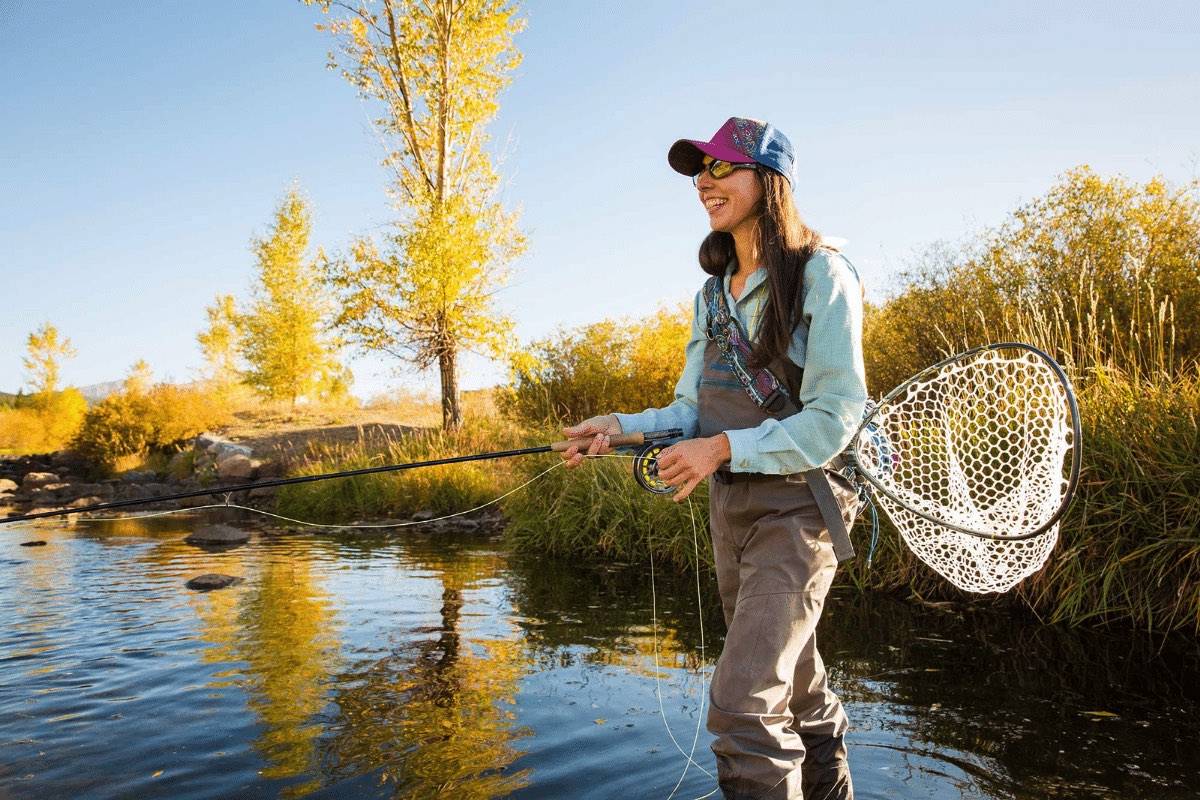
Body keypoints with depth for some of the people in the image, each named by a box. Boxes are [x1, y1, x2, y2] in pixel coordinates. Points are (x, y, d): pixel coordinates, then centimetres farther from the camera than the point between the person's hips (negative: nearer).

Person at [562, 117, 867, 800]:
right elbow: (693, 410, 11)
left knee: (744, 706, -14)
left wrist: (726, 448, -23)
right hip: (730, 507, 7)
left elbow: (835, 417, -17)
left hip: (797, 506, -7)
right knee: (797, 687, 21)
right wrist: (623, 428, -6)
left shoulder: (822, 277, -11)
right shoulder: (714, 293, 11)